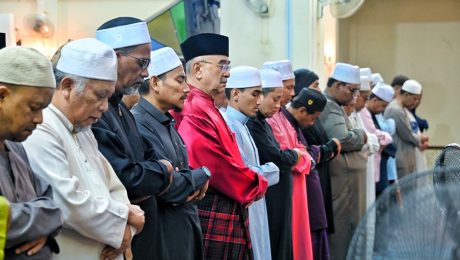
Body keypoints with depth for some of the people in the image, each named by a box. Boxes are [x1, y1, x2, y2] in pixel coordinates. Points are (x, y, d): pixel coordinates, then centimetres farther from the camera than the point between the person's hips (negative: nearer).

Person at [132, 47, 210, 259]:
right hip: (164, 236, -9)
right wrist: (203, 175, -5)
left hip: (187, 231, 9)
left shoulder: (168, 124, 11)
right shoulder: (139, 124, -19)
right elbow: (168, 187, -23)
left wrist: (198, 185, -4)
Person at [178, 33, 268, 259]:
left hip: (224, 220, 10)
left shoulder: (206, 109, 15)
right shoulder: (195, 112, -19)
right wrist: (258, 185, -7)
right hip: (213, 223, -10)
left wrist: (252, 184, 2)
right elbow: (220, 168, -23)